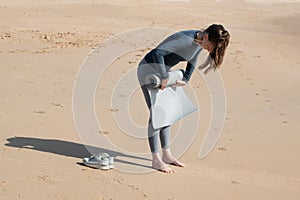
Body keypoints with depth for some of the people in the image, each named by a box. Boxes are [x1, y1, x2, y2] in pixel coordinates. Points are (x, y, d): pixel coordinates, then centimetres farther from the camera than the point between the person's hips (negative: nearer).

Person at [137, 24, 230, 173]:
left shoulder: (199, 42, -5)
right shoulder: (185, 39, -32)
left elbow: (192, 61, 12)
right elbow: (157, 53, -37)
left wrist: (185, 80, 1)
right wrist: (164, 78, -31)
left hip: (161, 70, 9)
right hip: (148, 70, -9)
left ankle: (166, 155, 19)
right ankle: (156, 160, -3)